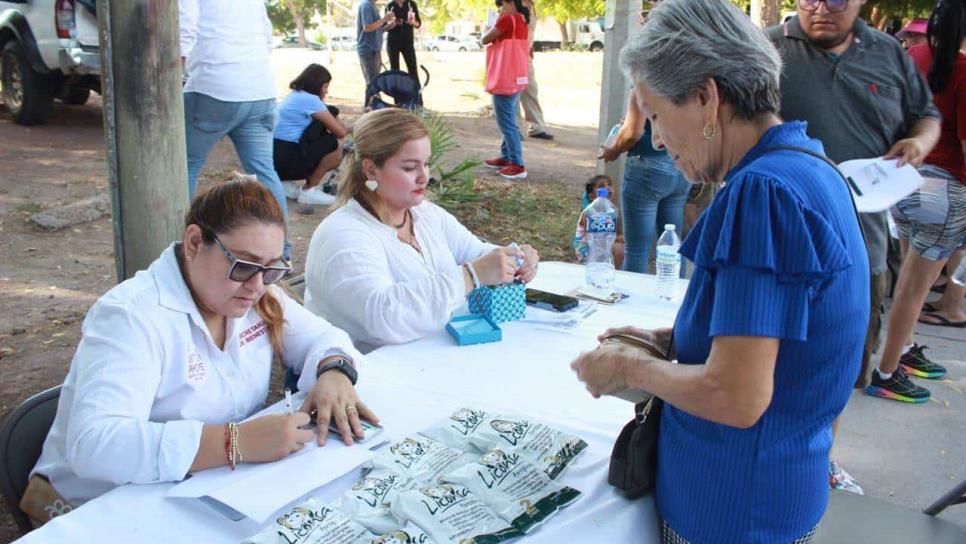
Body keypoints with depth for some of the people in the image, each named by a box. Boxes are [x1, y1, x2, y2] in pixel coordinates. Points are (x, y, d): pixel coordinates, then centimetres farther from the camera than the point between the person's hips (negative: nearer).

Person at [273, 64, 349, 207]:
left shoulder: (294, 96, 19)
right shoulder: (310, 99, -9)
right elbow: (340, 132, -8)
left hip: (275, 157, 9)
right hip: (286, 158, -9)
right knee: (335, 145, -5)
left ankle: (285, 182, 14)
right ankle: (309, 190, 1)